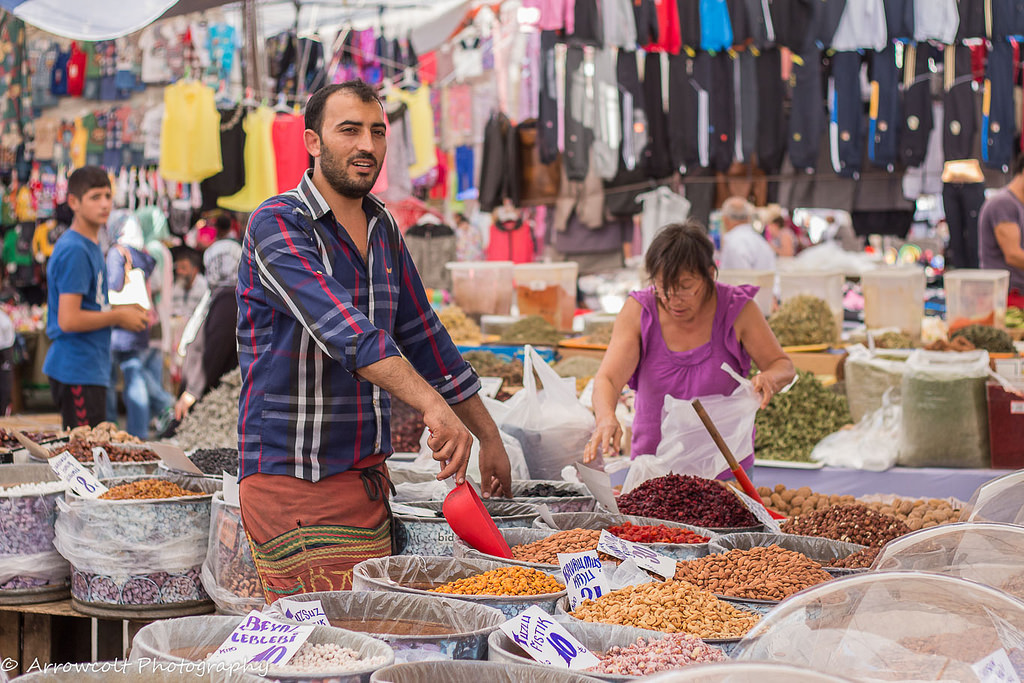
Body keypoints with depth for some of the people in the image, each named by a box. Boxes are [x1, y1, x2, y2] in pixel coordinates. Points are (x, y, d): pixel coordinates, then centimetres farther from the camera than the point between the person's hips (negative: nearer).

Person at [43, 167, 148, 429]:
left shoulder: (91, 246, 14)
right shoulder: (74, 250, -17)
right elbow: (69, 320, -22)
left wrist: (121, 309, 8)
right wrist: (118, 317, -11)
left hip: (91, 368, 10)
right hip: (77, 372, -10)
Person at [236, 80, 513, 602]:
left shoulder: (382, 228, 14)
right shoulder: (277, 225, -11)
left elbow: (422, 335, 22)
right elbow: (344, 329, -27)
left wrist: (490, 437, 22)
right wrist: (434, 407, -39)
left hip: (368, 478, 7)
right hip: (294, 483, -7)